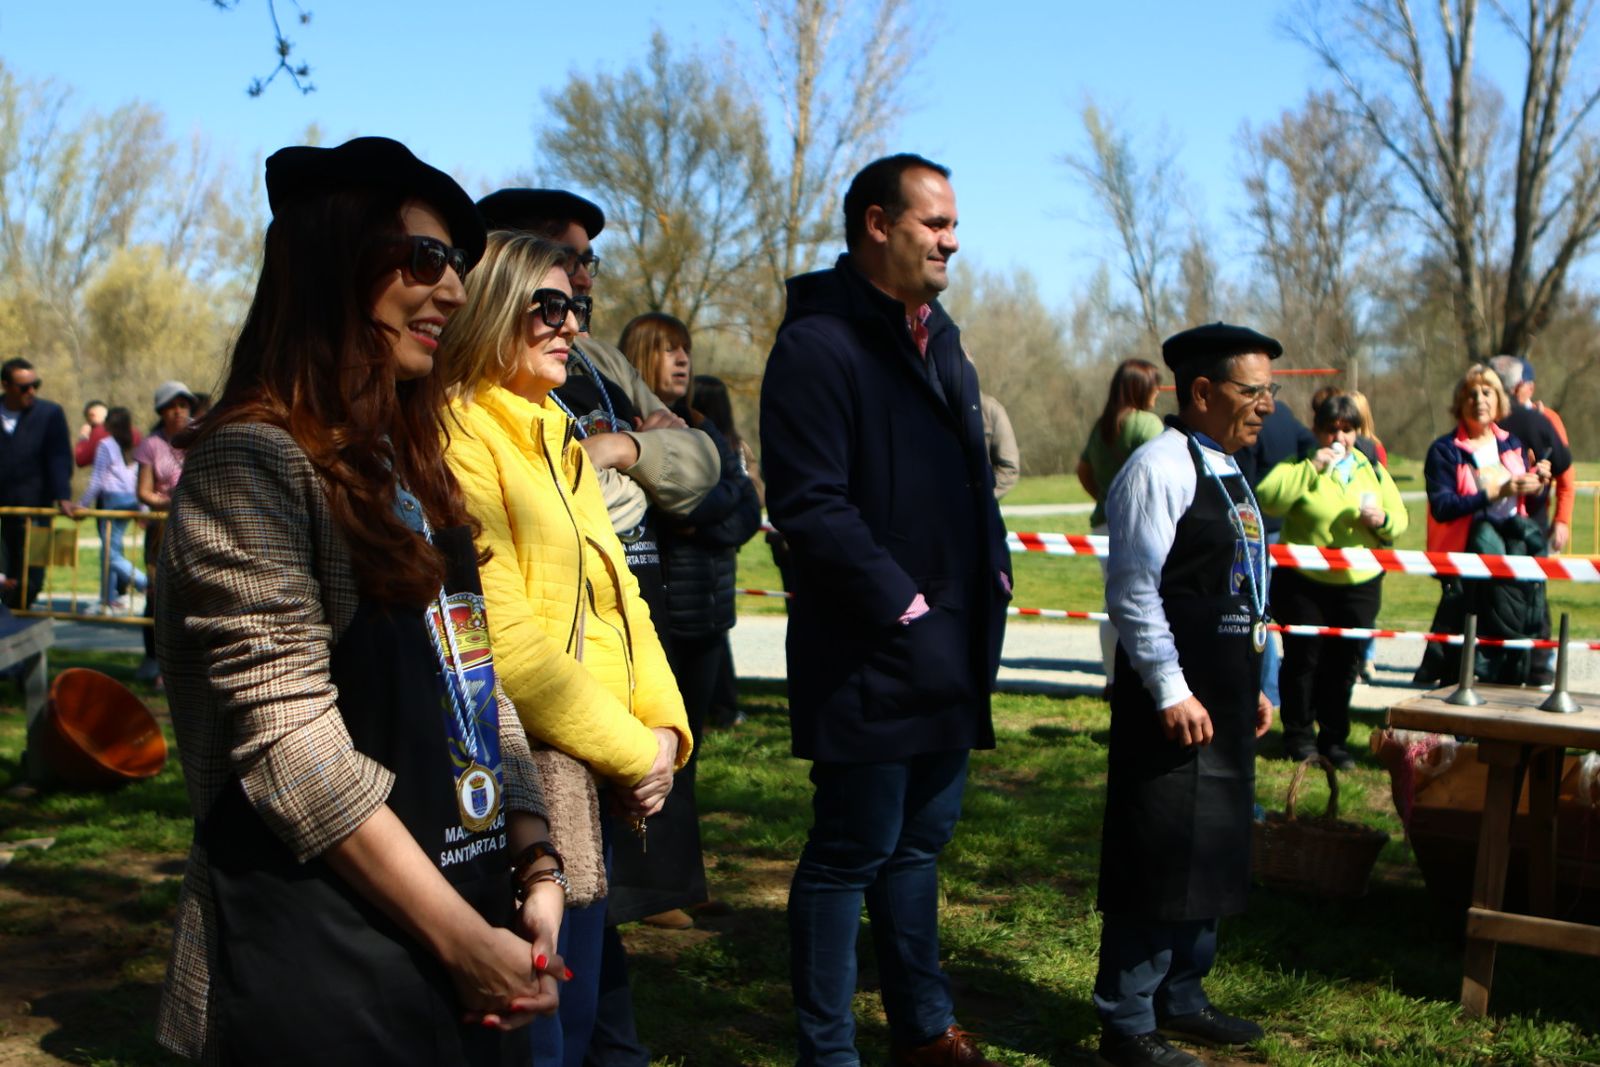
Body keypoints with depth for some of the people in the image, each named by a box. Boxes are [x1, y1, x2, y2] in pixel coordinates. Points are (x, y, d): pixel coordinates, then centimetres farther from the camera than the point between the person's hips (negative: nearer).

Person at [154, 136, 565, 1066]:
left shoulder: (413, 471, 14)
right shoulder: (252, 462, -12)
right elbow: (291, 741, -19)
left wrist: (535, 870, -2)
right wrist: (462, 938, -18)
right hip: (322, 971, -8)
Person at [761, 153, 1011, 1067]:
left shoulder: (939, 338, 16)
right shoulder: (820, 343, -14)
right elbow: (810, 504, -21)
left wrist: (993, 569, 10)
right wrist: (901, 604, -19)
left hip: (952, 648, 9)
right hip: (871, 655, -9)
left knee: (921, 839, 19)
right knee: (852, 854, 0)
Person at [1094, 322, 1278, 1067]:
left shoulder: (1230, 474, 15)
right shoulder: (1159, 469, -15)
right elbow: (1133, 591, -19)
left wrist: (1255, 688, 18)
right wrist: (1171, 692, -21)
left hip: (1226, 699, 10)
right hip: (1174, 703, -10)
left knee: (1212, 854, 16)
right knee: (1157, 859, -4)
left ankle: (1181, 999, 30)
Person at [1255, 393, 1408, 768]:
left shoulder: (1372, 470, 11)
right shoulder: (1299, 464, -2)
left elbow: (1399, 520, 13)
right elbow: (1267, 499, -20)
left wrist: (1382, 520, -10)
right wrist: (1312, 467, -23)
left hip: (1358, 585, 3)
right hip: (1303, 582, -3)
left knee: (1344, 663, 6)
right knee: (1303, 658, 2)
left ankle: (1334, 737, 18)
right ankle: (1299, 734, 16)